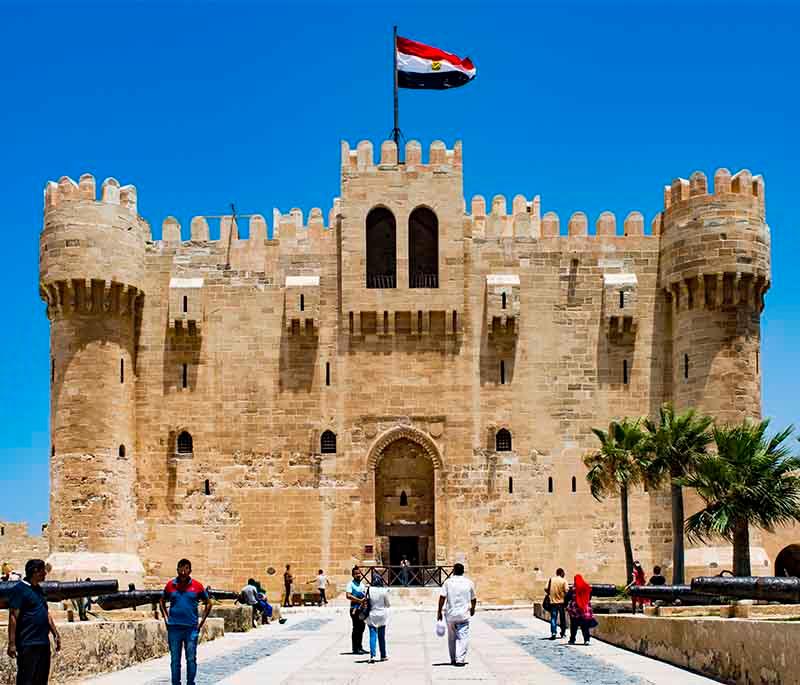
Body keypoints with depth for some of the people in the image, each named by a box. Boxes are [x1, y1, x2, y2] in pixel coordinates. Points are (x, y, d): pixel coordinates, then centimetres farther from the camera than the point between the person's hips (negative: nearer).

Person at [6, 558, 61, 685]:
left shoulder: (38, 589, 16)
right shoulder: (19, 589, -10)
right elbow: (13, 617, -14)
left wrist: (56, 634, 20)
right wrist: (12, 643, -18)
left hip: (44, 643, 8)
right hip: (28, 644, -8)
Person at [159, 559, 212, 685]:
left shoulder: (197, 586, -1)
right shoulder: (170, 585, 2)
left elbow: (208, 603, 8)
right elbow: (162, 602, 17)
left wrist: (201, 622, 2)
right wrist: (166, 619, 7)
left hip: (191, 628, -1)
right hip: (174, 627, 1)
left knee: (191, 659, 3)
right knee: (175, 659, 7)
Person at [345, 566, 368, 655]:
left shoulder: (363, 583, 15)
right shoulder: (351, 584, -8)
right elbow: (348, 595, -20)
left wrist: (364, 599, -3)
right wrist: (359, 600, -21)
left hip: (362, 608, 7)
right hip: (355, 609, -7)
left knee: (361, 628, 11)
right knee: (356, 628, -6)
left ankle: (360, 647, 19)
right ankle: (355, 648, -2)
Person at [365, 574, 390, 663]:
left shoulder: (369, 590, -7)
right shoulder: (384, 590, -10)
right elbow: (388, 604, -2)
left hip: (371, 616, 0)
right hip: (382, 615, 0)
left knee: (372, 636, 0)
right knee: (381, 636, 12)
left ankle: (372, 656, -15)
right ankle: (383, 656, 21)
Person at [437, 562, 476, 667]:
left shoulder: (448, 582, 0)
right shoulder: (469, 583, 3)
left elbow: (442, 597, -9)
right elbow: (473, 599, 12)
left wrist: (439, 612, -3)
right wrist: (472, 609, 30)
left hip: (450, 614, 1)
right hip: (463, 615, -1)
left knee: (451, 638, 14)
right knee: (463, 637, -2)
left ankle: (453, 659, 21)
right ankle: (460, 659, -15)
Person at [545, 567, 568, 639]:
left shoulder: (551, 579, 1)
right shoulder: (563, 581, -6)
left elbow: (547, 589, -2)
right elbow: (566, 592, -11)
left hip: (553, 602, 1)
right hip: (561, 602, -1)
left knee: (553, 618, 2)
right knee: (563, 618, 14)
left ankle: (553, 633, -11)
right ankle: (563, 632, 25)